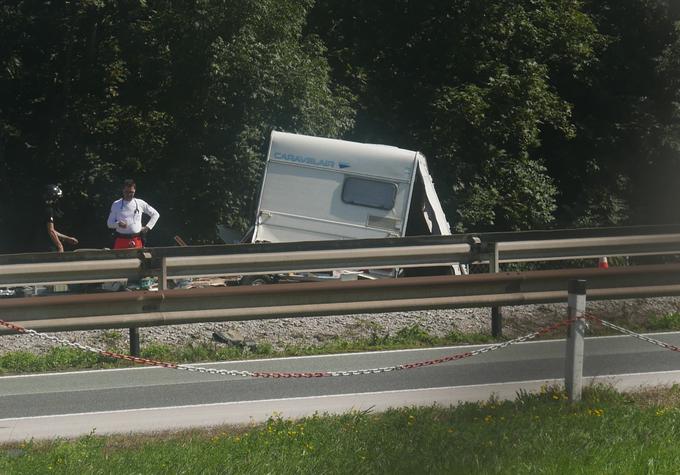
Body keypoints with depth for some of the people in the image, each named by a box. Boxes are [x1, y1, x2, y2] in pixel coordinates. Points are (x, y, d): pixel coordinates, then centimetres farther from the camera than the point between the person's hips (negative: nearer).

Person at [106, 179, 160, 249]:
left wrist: (147, 227, 6)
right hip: (121, 240, 0)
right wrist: (118, 224, -13)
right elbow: (109, 223, 8)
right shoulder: (116, 205, 7)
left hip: (136, 241, 0)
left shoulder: (140, 203, 8)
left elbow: (155, 214, 17)